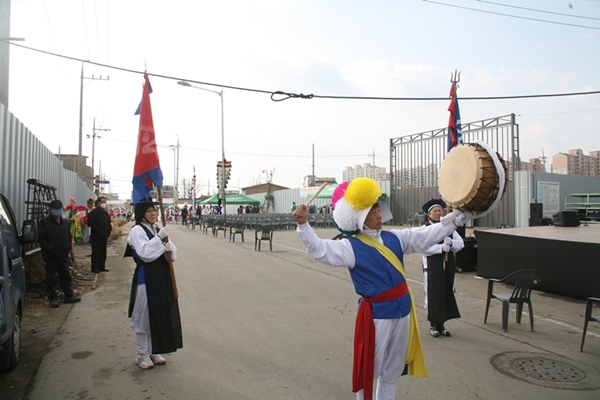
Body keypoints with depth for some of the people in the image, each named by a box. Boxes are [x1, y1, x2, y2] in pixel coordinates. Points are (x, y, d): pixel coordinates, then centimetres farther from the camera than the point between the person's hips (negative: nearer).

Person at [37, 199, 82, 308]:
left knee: (66, 276, 12)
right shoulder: (44, 222, -7)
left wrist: (68, 249, 8)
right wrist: (50, 249, -17)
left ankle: (69, 296, 22)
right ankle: (52, 298, 13)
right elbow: (41, 239, -10)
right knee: (50, 278, 4)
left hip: (63, 256, 5)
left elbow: (69, 237, 20)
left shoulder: (65, 223, 12)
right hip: (50, 257, -5)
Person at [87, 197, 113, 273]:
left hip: (104, 236, 7)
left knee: (103, 252, 10)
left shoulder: (106, 213, 17)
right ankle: (94, 268, 1)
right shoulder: (93, 212, -7)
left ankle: (101, 267, 17)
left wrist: (108, 233, 8)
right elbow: (90, 223, -17)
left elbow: (109, 224, 22)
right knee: (96, 252, -4)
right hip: (96, 236, -7)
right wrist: (99, 231, -20)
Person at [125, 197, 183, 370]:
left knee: (160, 315, 13)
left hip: (161, 277, 7)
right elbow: (144, 253, -20)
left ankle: (153, 351, 27)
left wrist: (170, 248, -9)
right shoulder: (137, 231, -8)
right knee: (144, 316, 3)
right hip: (146, 278, -7)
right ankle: (142, 354, 18)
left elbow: (172, 253, 12)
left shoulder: (157, 230, 13)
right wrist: (159, 239, -23)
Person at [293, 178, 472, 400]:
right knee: (369, 368, 7)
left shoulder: (394, 237, 3)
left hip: (403, 308, 6)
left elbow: (428, 235, 9)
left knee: (394, 368, 21)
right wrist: (303, 225, -40)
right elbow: (319, 249, -26)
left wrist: (456, 218, 6)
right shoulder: (351, 247, -14)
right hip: (376, 313, -6)